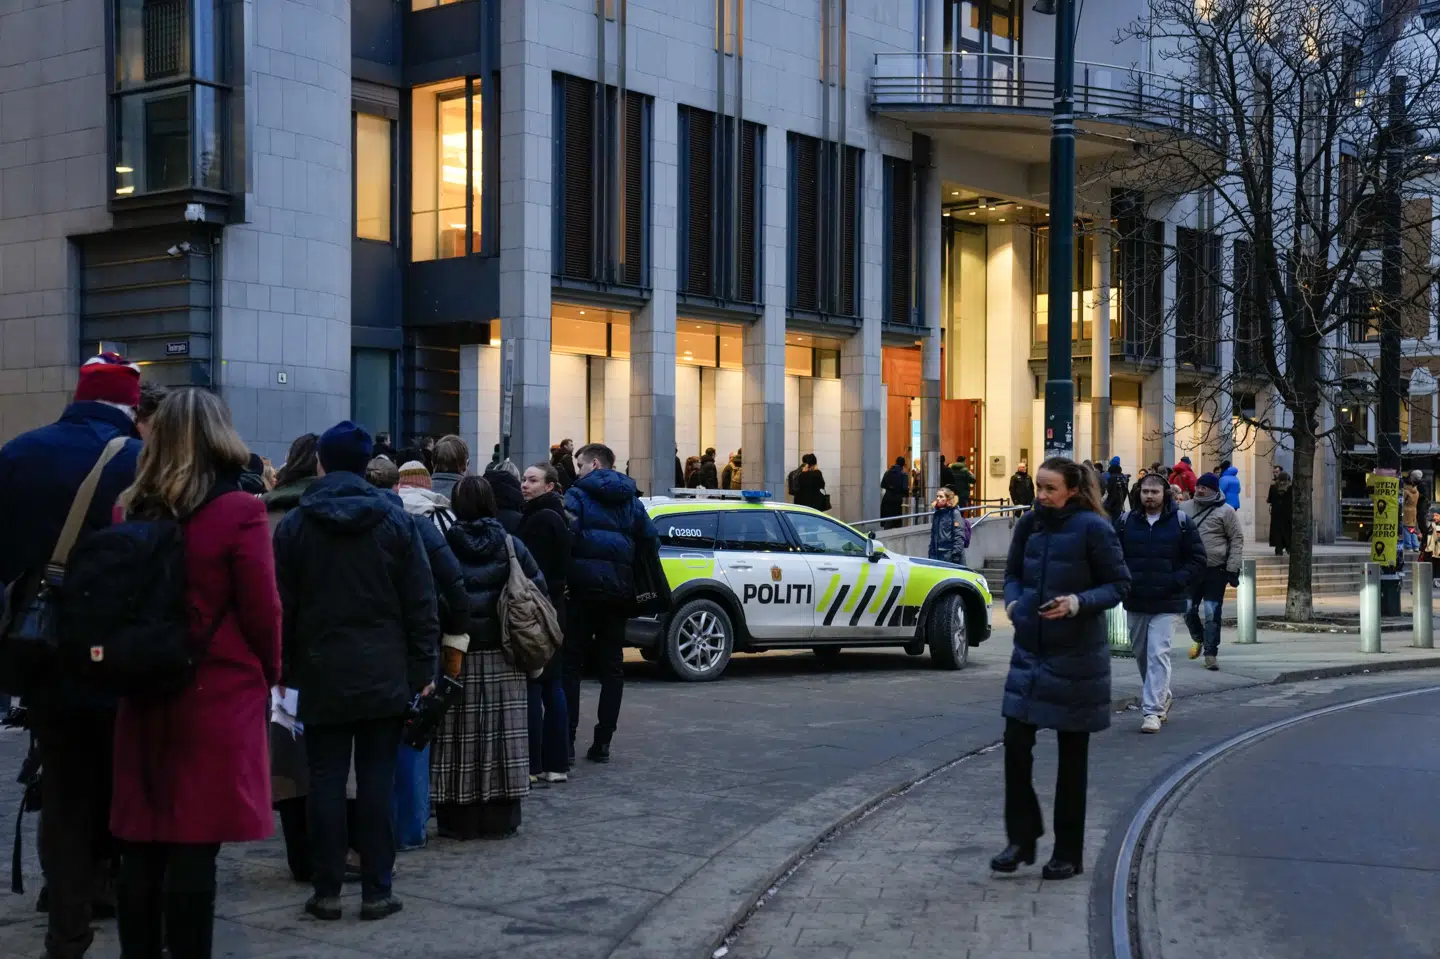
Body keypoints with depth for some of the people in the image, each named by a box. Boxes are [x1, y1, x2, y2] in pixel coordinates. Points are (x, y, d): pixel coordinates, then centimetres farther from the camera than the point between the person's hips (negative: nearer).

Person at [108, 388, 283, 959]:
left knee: (141, 851, 11)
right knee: (195, 853, -2)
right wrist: (269, 675, 9)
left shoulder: (129, 511, 3)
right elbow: (262, 611, -8)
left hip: (144, 698, 5)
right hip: (218, 698, -5)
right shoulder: (239, 511, -11)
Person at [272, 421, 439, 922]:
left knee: (326, 780, 4)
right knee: (376, 781, 2)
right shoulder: (395, 519, 0)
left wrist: (281, 670, 8)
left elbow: (282, 605, 0)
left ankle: (327, 891, 7)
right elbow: (420, 602, -1)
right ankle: (376, 891, 4)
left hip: (321, 674, 0)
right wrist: (423, 669, 3)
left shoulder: (294, 524, -1)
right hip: (384, 674, 0)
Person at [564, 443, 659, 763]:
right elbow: (650, 540, 9)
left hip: (583, 587, -4)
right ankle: (603, 742, 8)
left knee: (571, 663, 1)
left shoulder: (577, 496, -4)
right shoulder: (630, 500, 13)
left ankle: (567, 740, -4)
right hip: (618, 590, 5)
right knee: (612, 665, 9)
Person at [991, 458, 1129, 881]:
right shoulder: (1029, 524, 3)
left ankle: (1068, 854, 18)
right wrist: (1013, 600, -5)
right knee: (1016, 743, 0)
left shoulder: (1092, 528, -12)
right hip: (1030, 649, 5)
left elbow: (1119, 584, -7)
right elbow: (1013, 572, 15)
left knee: (1072, 755, 7)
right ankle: (1022, 838, 15)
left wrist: (1080, 603, -22)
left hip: (1076, 655, -4)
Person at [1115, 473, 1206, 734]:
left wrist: (1176, 581, -12)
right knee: (1141, 654, 16)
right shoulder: (1126, 521, 4)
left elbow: (1198, 560, 0)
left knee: (1158, 655, -11)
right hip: (1135, 602, 4)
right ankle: (1162, 697, 37)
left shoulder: (1181, 522, -3)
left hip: (1166, 604, -4)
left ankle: (1153, 710, -9)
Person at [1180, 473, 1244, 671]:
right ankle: (1199, 639, 35)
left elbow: (1237, 540, -3)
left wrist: (1232, 569, -9)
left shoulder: (1226, 511, -4)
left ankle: (1210, 653, 4)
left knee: (1212, 614, -4)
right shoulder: (1185, 508, 8)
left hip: (1216, 570, -4)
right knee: (1189, 610, 8)